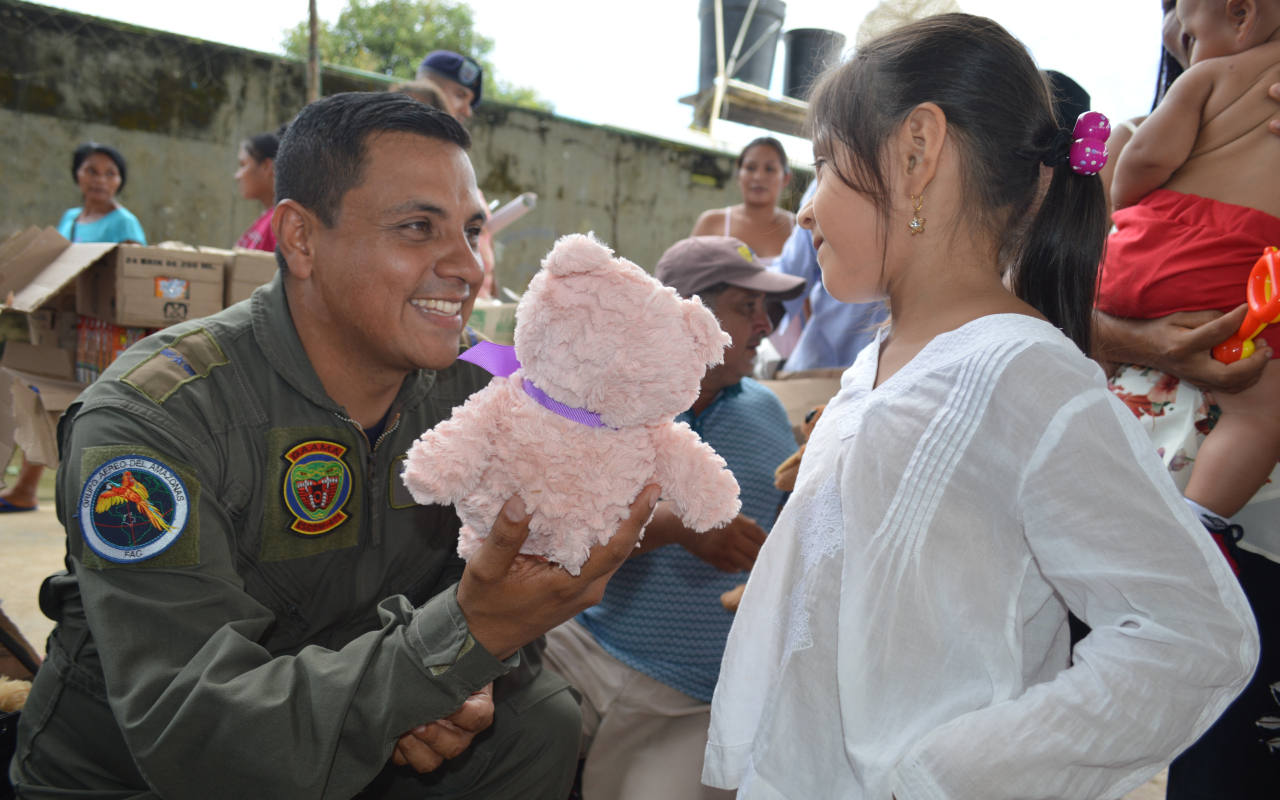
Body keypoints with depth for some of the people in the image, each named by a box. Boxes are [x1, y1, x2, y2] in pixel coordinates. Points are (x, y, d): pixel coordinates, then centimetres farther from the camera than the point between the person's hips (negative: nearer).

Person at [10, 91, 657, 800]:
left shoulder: (469, 384, -8)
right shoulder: (151, 419, -27)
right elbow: (188, 741, -34)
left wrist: (461, 686, -25)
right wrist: (463, 636, -46)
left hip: (347, 741, 4)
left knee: (541, 721, -15)